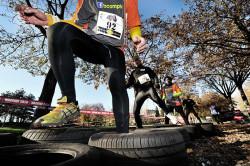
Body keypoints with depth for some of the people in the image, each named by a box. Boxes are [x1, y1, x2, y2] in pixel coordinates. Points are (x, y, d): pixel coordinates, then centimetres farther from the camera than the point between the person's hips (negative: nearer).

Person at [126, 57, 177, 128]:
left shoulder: (147, 68, 26)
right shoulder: (133, 73, 28)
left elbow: (154, 75, 13)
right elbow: (130, 83, 18)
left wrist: (156, 83, -8)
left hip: (149, 88, -2)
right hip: (139, 92, 2)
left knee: (157, 99, -33)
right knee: (135, 111, -4)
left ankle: (169, 115, -29)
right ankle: (139, 127, 8)